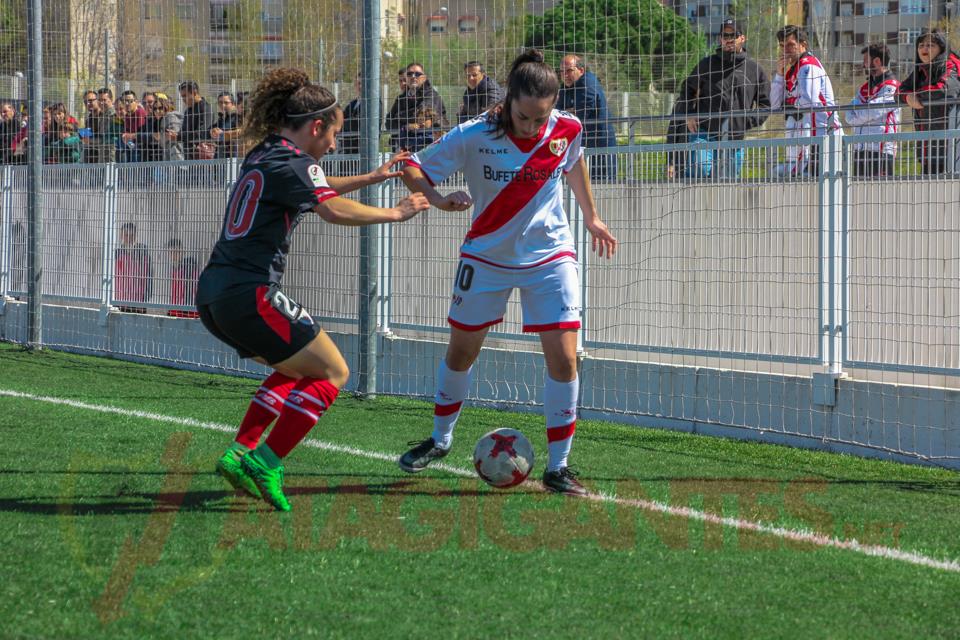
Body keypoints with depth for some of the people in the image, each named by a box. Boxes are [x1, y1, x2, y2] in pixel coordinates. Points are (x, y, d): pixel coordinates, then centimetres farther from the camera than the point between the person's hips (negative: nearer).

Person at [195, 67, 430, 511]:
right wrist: (394, 214, -13)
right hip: (248, 295, -10)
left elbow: (316, 187, 39)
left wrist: (374, 177, 40)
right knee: (332, 373, 0)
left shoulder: (262, 157, 19)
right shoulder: (291, 162, -10)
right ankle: (265, 462, -11)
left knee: (295, 368, 26)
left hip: (214, 293, 10)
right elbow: (335, 210, -25)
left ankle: (241, 451, 14)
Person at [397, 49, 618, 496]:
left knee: (563, 358, -11)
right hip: (487, 256, 0)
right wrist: (437, 199, -35)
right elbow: (413, 169, -15)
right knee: (461, 351, 14)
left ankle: (558, 466, 0)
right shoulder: (474, 137, -22)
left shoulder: (567, 130, -14)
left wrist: (591, 217, 19)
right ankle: (441, 439, 38)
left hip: (549, 256, 0)